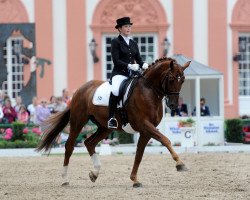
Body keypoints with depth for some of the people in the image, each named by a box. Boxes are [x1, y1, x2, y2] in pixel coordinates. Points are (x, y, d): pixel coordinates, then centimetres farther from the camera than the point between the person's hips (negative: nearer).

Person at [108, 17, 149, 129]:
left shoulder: (133, 43, 19)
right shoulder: (116, 42, 0)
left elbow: (139, 59, 15)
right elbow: (116, 60, -9)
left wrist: (144, 65, -8)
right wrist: (129, 66, -22)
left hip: (132, 73, 6)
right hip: (119, 73, -6)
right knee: (115, 89, -36)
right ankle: (111, 118, -31)